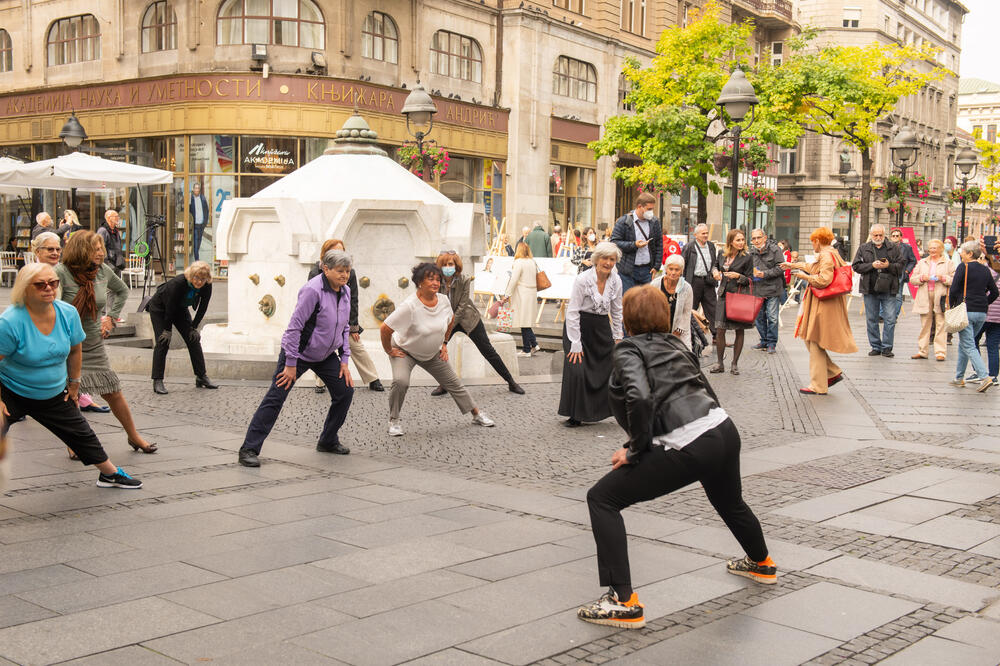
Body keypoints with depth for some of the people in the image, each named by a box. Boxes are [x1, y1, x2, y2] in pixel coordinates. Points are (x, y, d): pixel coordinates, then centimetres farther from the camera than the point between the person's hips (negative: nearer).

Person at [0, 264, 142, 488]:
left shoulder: (68, 313, -8)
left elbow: (75, 350, 8)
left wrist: (73, 384, 13)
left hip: (54, 394, 5)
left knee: (82, 434, 13)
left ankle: (110, 474, 33)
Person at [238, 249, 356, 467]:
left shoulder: (345, 292, 1)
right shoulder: (313, 290, -24)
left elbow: (345, 328, 11)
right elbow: (295, 327, -23)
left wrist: (344, 360, 5)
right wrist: (291, 364, -23)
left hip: (326, 355, 8)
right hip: (299, 353, -8)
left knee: (345, 391, 4)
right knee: (275, 398, -10)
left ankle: (328, 441, 22)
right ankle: (249, 450, -7)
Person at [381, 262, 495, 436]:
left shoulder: (443, 300, -11)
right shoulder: (410, 306, -31)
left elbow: (451, 320, 13)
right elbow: (385, 328, -27)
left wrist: (444, 343, 11)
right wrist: (389, 351, -17)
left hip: (432, 353, 5)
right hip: (405, 351, -5)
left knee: (453, 383, 12)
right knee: (400, 381, -30)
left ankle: (477, 414, 28)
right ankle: (394, 420, -9)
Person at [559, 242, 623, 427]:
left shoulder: (616, 281, -2)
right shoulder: (583, 280, -17)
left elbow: (617, 311, 12)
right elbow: (572, 312, -16)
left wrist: (617, 337, 10)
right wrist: (576, 345, -17)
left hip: (602, 328, 5)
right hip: (579, 327, -5)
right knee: (577, 370, -12)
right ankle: (575, 416, 1)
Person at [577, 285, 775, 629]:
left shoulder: (629, 349, 0)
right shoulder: (676, 344, 21)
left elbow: (640, 398, -19)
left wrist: (634, 452, -8)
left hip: (689, 447, -8)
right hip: (725, 431, 8)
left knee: (601, 498, 1)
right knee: (729, 502, 37)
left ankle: (623, 602, -5)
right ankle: (761, 563, 64)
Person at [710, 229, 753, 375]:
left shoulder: (746, 258, -5)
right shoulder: (722, 254, 6)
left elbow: (749, 281, -4)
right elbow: (716, 265, 25)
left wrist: (738, 276, -21)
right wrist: (715, 271, 2)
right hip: (724, 295, 3)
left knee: (739, 330, 4)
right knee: (720, 330, -2)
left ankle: (735, 363, 13)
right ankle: (719, 363, 9)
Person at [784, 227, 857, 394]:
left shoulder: (826, 256, -16)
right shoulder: (831, 254, 16)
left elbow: (824, 280, -28)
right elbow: (814, 268, 35)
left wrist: (804, 276, -14)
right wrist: (794, 265, 44)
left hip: (823, 306, -10)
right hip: (820, 304, 10)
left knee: (815, 344, -3)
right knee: (810, 340, 16)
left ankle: (818, 386, 3)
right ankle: (833, 372, 18)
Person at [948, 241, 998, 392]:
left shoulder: (963, 267, -7)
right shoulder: (985, 270, 11)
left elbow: (953, 290, -11)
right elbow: (994, 292, 12)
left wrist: (952, 306, 4)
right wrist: (983, 304, 17)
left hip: (966, 311, -7)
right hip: (982, 313, 7)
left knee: (968, 346, -7)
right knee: (963, 344, 18)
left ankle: (985, 377, -21)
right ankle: (959, 378, 22)